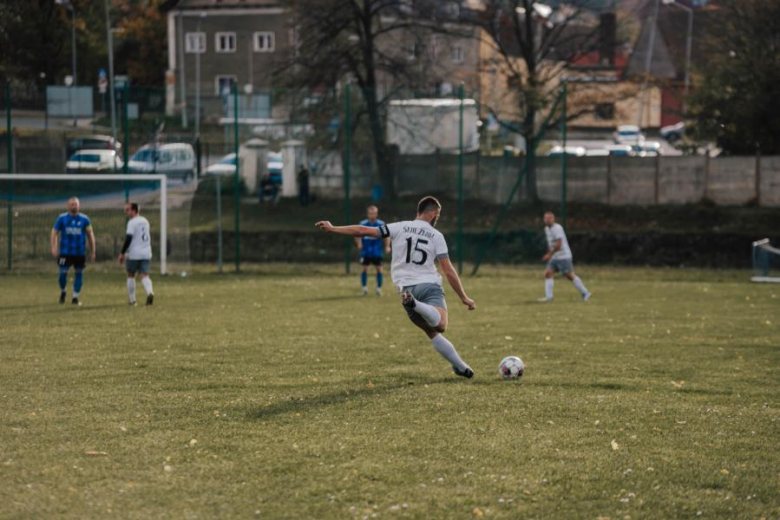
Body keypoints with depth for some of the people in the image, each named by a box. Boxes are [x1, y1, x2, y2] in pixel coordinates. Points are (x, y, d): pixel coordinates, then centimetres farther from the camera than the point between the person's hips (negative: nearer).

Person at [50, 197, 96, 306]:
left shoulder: (84, 219, 2)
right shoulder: (62, 218, 2)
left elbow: (90, 235, 7)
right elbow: (54, 232, 7)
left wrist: (92, 251, 4)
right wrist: (54, 248, -6)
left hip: (80, 253, 1)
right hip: (65, 252, -1)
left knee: (79, 273, 2)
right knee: (63, 273, -6)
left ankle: (75, 297, 13)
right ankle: (62, 292, 22)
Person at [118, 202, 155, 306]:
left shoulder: (132, 222, -9)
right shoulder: (145, 221, 15)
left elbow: (128, 238, -16)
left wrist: (122, 253, -13)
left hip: (133, 254, -5)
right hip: (146, 253, 5)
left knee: (131, 275, 10)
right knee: (144, 275, -1)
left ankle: (132, 300, 12)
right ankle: (150, 292, -28)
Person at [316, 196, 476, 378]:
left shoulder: (400, 228, 10)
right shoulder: (436, 236, 7)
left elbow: (364, 231, 6)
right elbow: (449, 271, 3)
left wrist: (333, 228, 14)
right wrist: (464, 298, 10)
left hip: (407, 287, 3)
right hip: (430, 285, -3)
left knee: (432, 333, 15)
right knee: (440, 326, -26)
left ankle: (462, 367, 12)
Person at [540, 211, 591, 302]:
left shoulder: (557, 228, -16)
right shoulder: (547, 228, 11)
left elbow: (558, 244, -22)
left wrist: (549, 254, -20)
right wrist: (549, 254, 18)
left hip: (563, 256, -8)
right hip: (554, 257, 8)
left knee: (570, 276, -3)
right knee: (548, 273, -5)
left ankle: (585, 293, 8)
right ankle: (548, 296, -8)